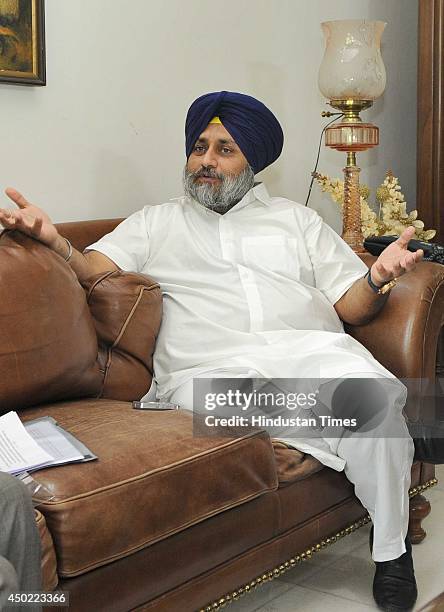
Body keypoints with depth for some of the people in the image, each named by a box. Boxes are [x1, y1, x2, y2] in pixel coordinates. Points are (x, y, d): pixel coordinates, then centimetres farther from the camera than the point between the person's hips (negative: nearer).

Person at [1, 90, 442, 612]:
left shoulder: (296, 218, 26)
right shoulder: (154, 223, 24)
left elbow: (350, 306, 16)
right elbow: (93, 271, 6)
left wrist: (378, 279, -7)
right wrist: (53, 240, -15)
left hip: (309, 348, 2)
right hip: (211, 367, -2)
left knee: (376, 393, -31)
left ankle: (391, 548, -11)